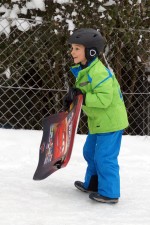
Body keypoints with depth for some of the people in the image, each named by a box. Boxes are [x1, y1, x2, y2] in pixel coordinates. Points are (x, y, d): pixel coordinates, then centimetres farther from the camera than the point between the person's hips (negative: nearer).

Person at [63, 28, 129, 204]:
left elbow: (104, 99, -31)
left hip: (110, 121, -11)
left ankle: (109, 193, 4)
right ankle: (92, 184, 37)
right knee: (90, 152, 22)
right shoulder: (83, 70, 7)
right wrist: (73, 97, -3)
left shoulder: (98, 72, -26)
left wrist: (82, 97, -28)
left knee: (105, 157, -6)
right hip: (99, 121, 11)